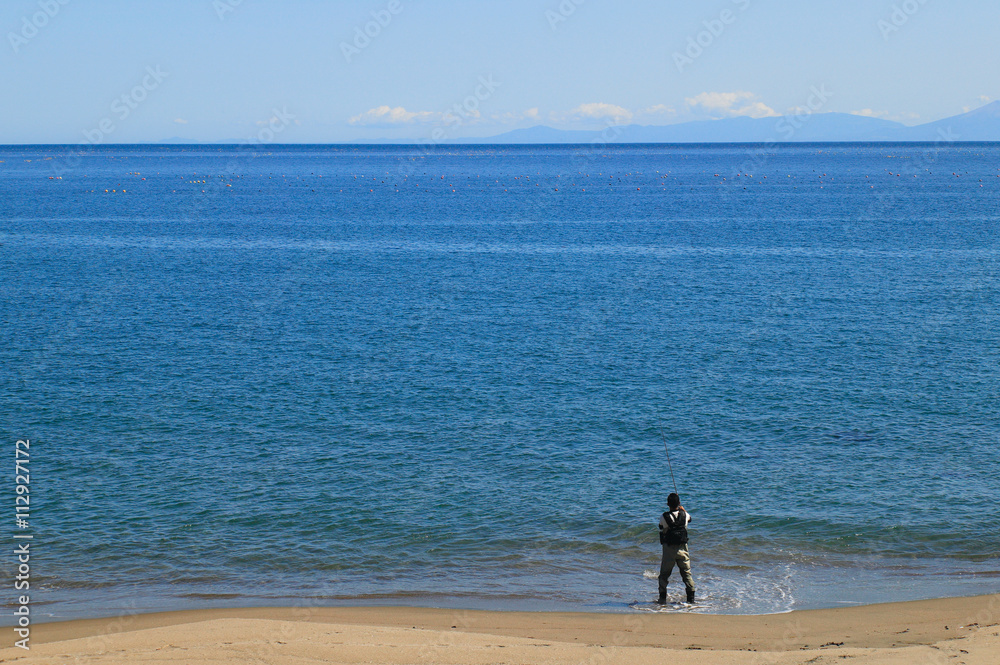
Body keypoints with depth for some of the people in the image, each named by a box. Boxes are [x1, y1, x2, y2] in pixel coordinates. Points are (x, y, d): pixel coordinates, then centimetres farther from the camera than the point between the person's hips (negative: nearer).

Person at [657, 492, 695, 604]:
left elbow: (662, 531, -3)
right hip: (682, 548, 2)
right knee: (687, 573, 10)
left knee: (664, 574, 9)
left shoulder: (664, 517, -13)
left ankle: (662, 598, 7)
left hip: (669, 548, -2)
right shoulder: (684, 515, -4)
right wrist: (683, 510, 39)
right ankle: (691, 598, 7)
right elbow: (689, 519, 21)